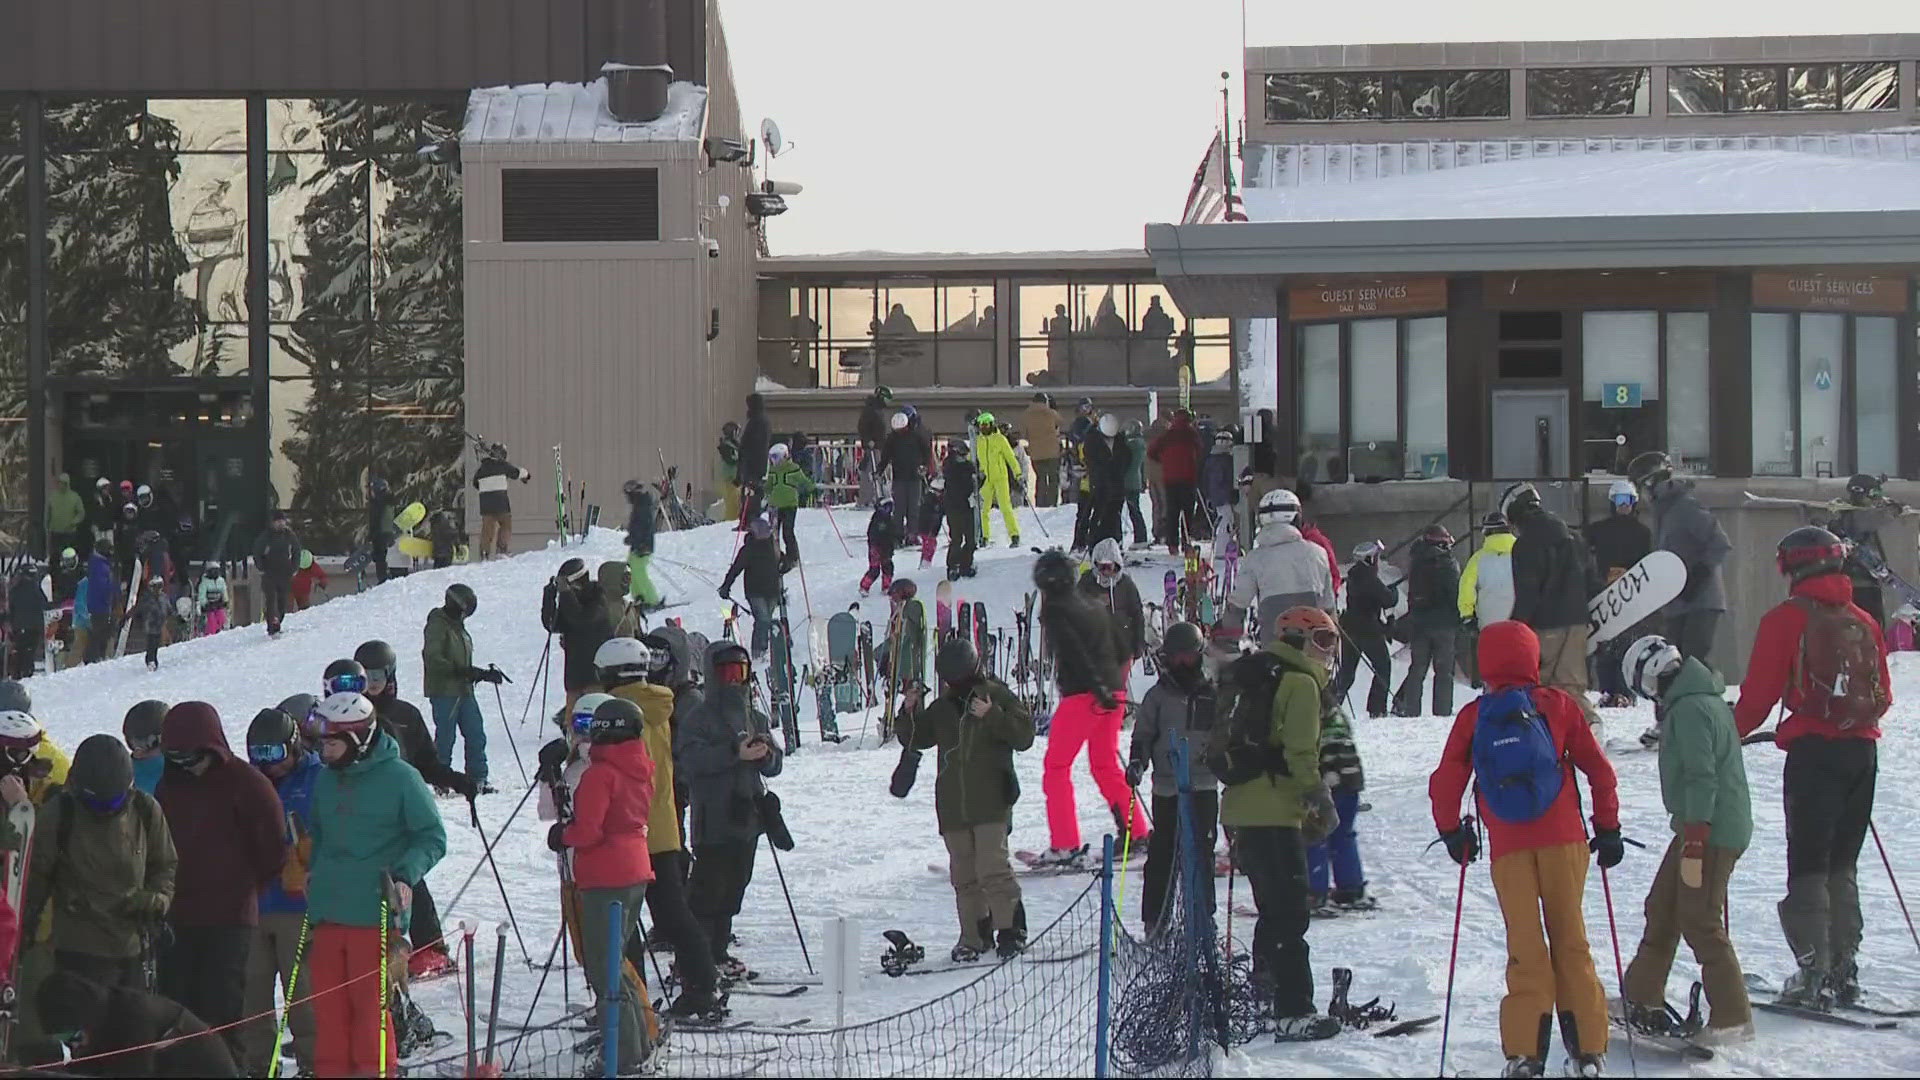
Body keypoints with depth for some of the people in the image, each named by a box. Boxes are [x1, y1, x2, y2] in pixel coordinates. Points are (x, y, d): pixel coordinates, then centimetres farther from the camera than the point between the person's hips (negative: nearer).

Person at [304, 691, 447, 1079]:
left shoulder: (400, 778, -7)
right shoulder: (327, 778, 12)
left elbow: (433, 838, -3)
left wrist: (404, 875, -17)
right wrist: (315, 872, 13)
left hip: (374, 915, -6)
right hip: (326, 913, 6)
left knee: (370, 1004, -3)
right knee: (327, 1004, 7)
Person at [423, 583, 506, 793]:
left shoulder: (459, 628, 20)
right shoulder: (437, 626, -7)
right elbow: (433, 659, -18)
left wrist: (484, 674, 13)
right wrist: (460, 671, -23)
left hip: (464, 691, 8)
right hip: (443, 691, -8)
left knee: (476, 735, 4)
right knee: (446, 736, -5)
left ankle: (477, 779, 9)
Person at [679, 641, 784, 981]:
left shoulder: (756, 718, 16)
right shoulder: (698, 717, -4)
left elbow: (775, 764, 15)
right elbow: (690, 758, -19)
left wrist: (766, 754, -8)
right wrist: (736, 753, -25)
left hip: (747, 817, 7)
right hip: (713, 818, -7)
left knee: (733, 887, 11)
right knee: (708, 887, -9)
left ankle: (718, 953, 19)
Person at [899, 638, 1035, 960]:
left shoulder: (996, 696, 1)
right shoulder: (942, 708, 15)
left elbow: (1024, 735, -6)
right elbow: (915, 740, 23)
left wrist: (992, 716, -17)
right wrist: (911, 713, 5)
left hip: (991, 803, -5)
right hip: (952, 806, 5)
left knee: (992, 867, -14)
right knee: (963, 874, 5)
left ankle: (1011, 930, -6)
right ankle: (975, 936, 11)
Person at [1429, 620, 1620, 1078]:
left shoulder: (1473, 716, 3)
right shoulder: (1557, 705, 2)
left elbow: (1445, 783, 4)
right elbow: (1599, 770, 3)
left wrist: (1451, 831, 20)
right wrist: (1608, 828, 13)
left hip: (1509, 849, 0)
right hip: (1562, 840, 0)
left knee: (1525, 947, 6)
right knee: (1570, 941, 8)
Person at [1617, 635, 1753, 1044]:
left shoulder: (1689, 709, -18)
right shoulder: (1704, 698, 15)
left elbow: (1701, 778, -23)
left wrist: (1694, 844, -24)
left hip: (1709, 830, -11)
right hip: (1706, 827, 11)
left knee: (1699, 922, -6)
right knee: (1663, 908, 16)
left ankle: (1733, 1018, -2)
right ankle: (1642, 998, 26)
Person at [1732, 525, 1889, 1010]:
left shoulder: (1787, 619, -6)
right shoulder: (1864, 622, 10)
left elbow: (1759, 693, -8)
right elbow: (1883, 697, 15)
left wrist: (1729, 734, 6)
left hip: (1814, 752, -5)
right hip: (1862, 751, 5)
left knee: (1808, 866, -1)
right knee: (1842, 865, 14)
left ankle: (1814, 974, -7)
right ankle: (1844, 969, 13)